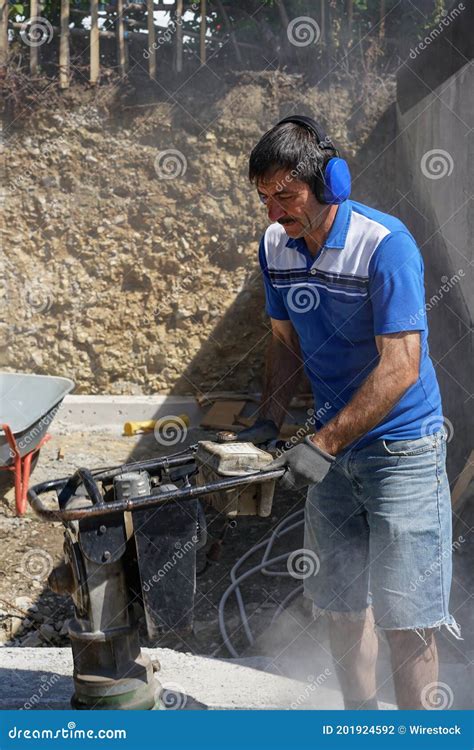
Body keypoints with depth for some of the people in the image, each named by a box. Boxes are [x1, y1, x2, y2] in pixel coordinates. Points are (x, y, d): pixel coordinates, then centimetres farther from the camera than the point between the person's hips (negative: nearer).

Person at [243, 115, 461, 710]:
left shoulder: (385, 244, -21)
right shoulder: (276, 246, 1)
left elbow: (400, 368, -24)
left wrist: (323, 445, -27)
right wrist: (268, 422, 1)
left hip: (400, 452, -6)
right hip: (332, 449, 7)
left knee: (404, 618, -3)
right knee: (340, 604, 14)